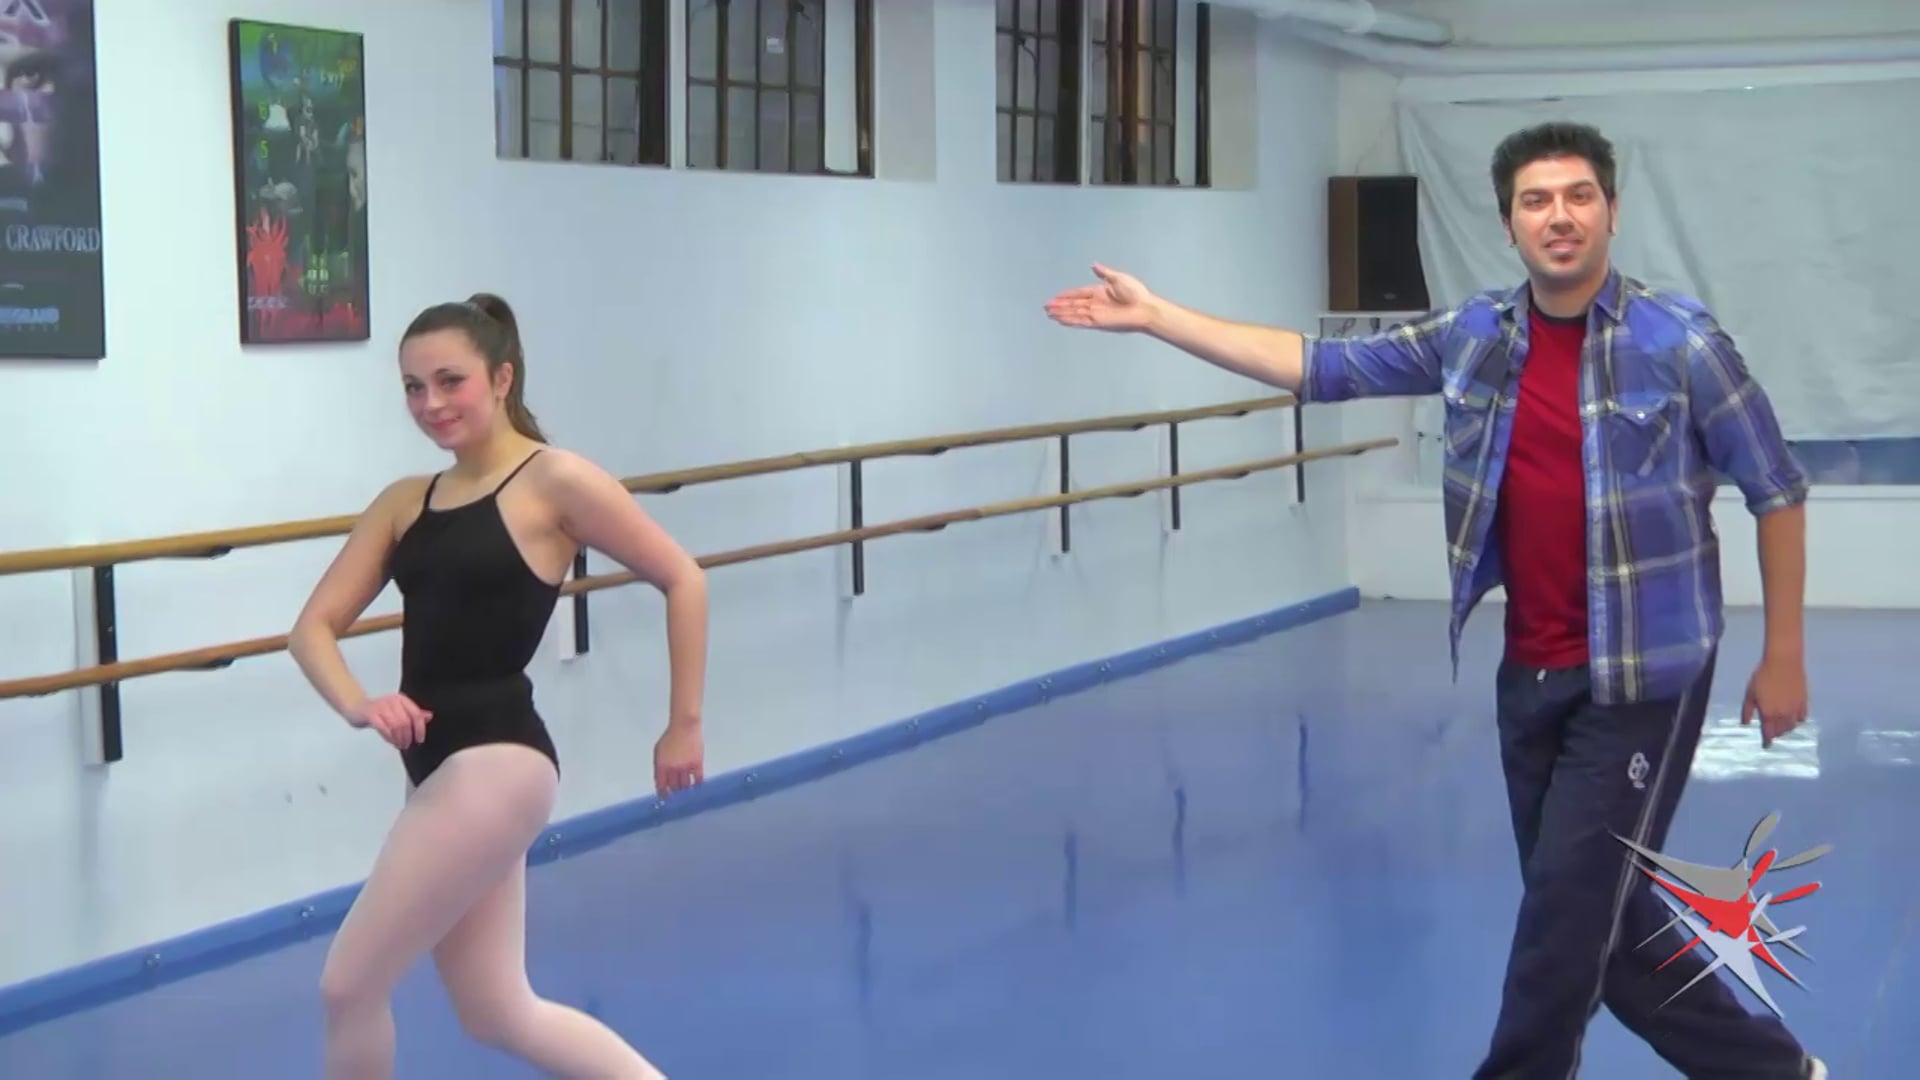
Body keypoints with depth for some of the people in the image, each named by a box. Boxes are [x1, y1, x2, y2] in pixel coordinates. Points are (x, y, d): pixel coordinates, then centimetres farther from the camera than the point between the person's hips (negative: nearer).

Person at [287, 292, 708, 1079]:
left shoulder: (556, 482, -6)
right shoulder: (404, 502, 11)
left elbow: (682, 580, -2)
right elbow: (315, 625, 6)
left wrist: (683, 726, 0)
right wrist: (358, 705, -15)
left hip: (496, 763, -8)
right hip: (437, 766, 8)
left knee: (349, 984, -5)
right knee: (500, 1014, 14)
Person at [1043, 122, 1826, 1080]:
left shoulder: (1680, 342, -11)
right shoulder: (1475, 338, 2)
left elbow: (1777, 491, -4)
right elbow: (1321, 366, 6)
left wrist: (1782, 657, -4)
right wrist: (1151, 315, 3)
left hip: (1641, 677, -6)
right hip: (1530, 676, 6)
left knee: (1567, 903, -4)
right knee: (1599, 914, 14)